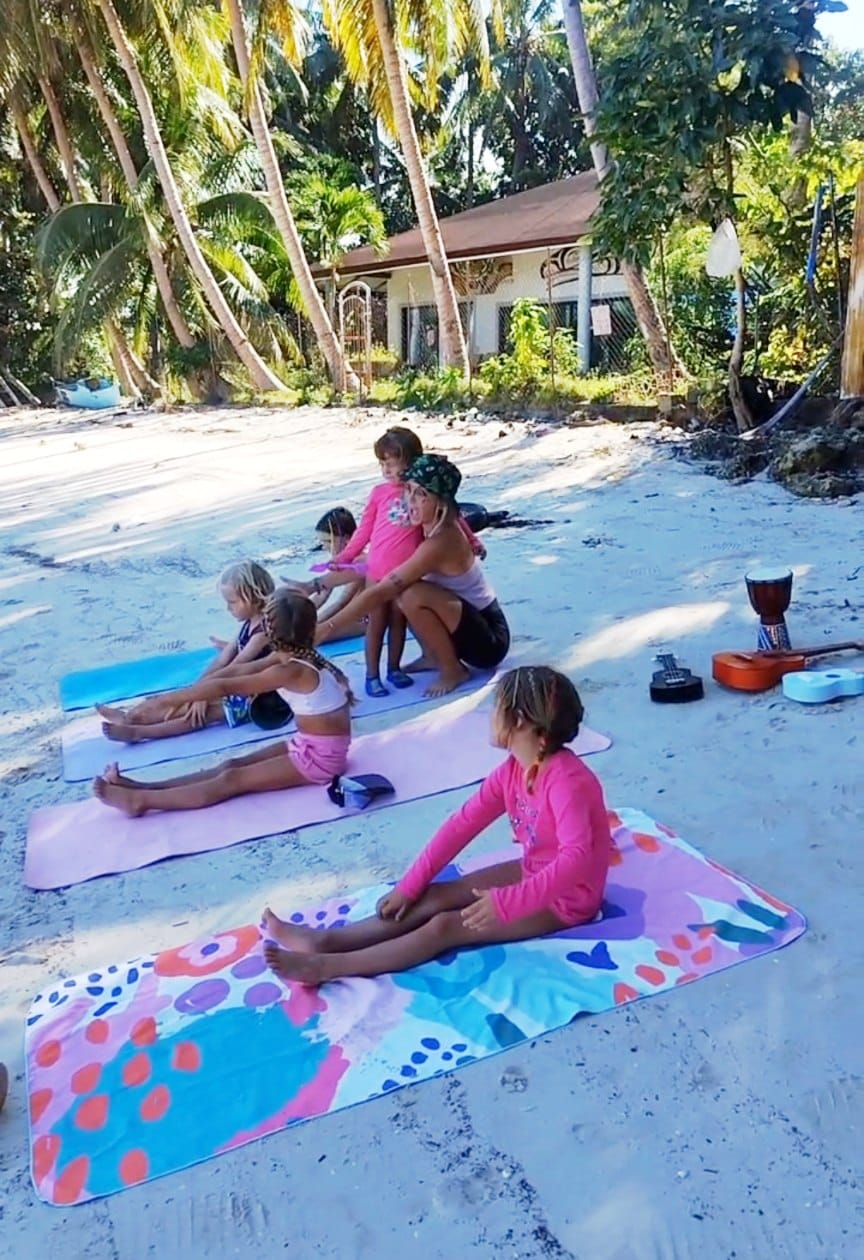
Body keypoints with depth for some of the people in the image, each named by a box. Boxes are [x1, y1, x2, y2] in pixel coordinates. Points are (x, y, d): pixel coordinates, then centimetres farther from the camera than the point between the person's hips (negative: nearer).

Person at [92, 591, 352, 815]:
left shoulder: (291, 671, -23)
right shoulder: (292, 656, 5)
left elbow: (225, 687, -22)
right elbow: (238, 671, 6)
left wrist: (169, 698, -18)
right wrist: (191, 692, 1)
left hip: (319, 757, -9)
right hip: (310, 746, 9)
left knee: (231, 780, -12)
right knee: (232, 766, 1)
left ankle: (140, 800, -12)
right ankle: (145, 788, -1)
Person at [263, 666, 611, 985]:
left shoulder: (566, 781, -31)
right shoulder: (512, 770, -3)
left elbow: (576, 859, -42)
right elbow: (463, 823, -3)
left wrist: (505, 902, -46)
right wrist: (410, 885, -5)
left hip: (566, 898, -8)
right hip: (531, 873, 8)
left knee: (446, 926, -17)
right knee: (435, 896, -4)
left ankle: (327, 968, -17)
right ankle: (324, 939, -6)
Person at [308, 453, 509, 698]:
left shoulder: (440, 542, -27)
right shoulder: (432, 527, 0)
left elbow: (380, 593, -29)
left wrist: (328, 627, -26)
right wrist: (320, 583, 0)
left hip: (490, 639, -8)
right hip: (471, 624, 8)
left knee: (412, 595, -29)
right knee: (398, 587, 1)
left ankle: (453, 670, -8)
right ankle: (433, 656, 14)